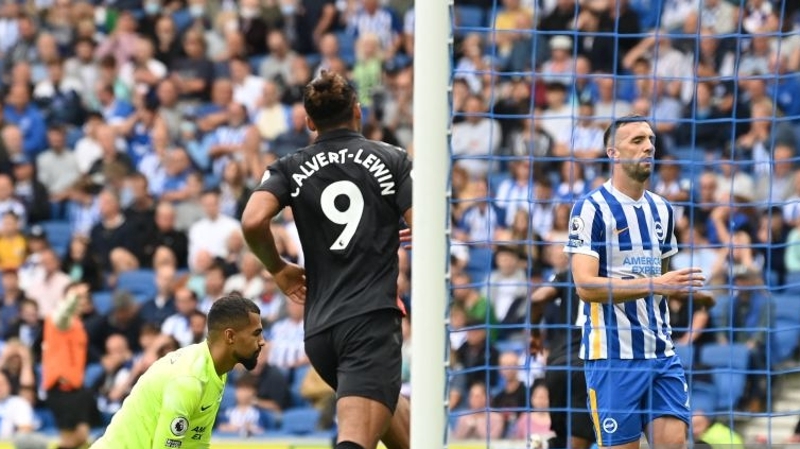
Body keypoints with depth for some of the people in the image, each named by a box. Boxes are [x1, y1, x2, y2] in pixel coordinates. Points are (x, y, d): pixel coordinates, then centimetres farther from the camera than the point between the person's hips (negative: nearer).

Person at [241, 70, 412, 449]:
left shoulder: (292, 168, 10)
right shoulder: (392, 159, 7)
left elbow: (253, 222, -8)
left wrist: (278, 269, 11)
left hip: (320, 329, 4)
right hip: (373, 319, -4)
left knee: (394, 413, 29)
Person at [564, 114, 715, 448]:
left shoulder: (662, 210, 15)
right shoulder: (591, 208, -8)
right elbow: (585, 285, -18)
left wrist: (693, 293, 5)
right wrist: (655, 285, -24)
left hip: (661, 351, 6)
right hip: (613, 354, -6)